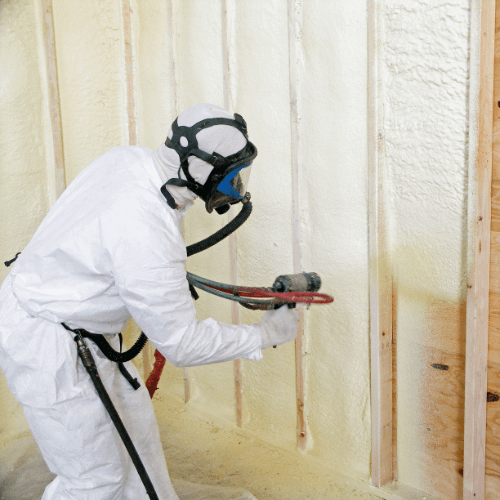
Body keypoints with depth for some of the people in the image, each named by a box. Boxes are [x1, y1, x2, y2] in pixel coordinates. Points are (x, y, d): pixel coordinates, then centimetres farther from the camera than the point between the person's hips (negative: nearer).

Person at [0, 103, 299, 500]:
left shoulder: (130, 157, -7)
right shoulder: (147, 233, -34)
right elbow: (182, 345, -26)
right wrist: (265, 335, -14)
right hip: (48, 348, -10)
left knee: (134, 421, 22)